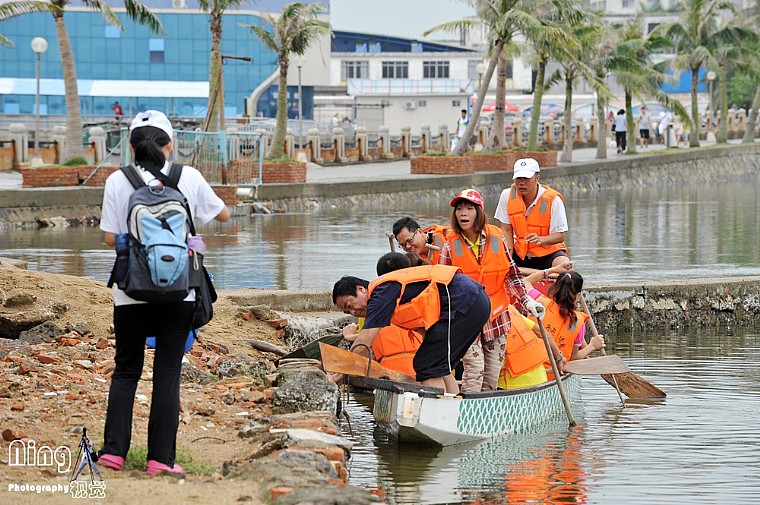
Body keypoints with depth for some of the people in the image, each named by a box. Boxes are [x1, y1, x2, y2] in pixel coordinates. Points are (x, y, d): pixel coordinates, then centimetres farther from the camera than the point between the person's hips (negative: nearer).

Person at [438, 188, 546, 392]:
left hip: (496, 316, 3)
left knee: (493, 373, 4)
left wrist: (526, 301, -2)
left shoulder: (496, 238, 0)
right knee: (474, 368, -17)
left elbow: (511, 275, 8)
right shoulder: (451, 245, -4)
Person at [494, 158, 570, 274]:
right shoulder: (507, 196, -5)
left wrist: (540, 240, -33)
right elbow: (507, 230, 1)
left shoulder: (553, 199, -14)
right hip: (520, 253, 3)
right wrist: (509, 258, -11)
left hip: (548, 252, -3)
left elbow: (560, 236, -13)